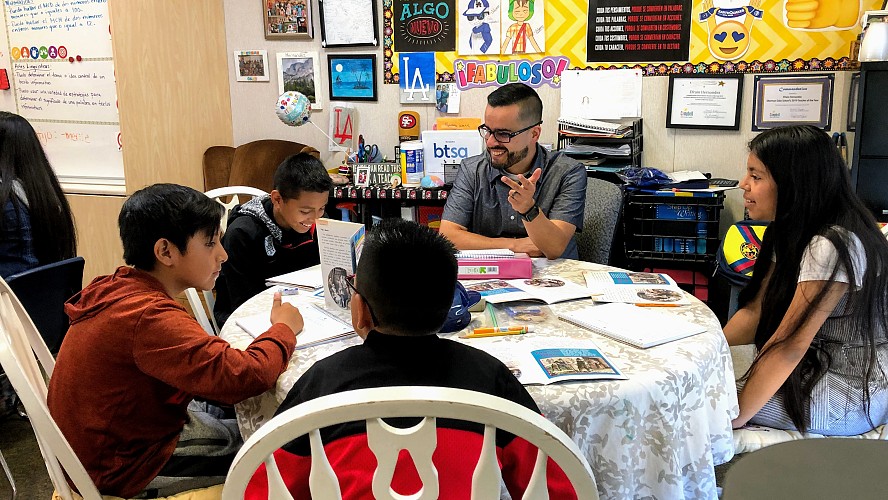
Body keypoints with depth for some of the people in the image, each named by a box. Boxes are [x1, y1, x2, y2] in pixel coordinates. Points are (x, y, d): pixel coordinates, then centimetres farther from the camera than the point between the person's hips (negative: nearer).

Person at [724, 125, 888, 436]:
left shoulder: (832, 247, -27)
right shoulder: (791, 232, 4)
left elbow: (788, 345, -28)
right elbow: (755, 311, 4)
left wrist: (734, 418, -24)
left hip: (854, 395, -9)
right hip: (816, 363, 9)